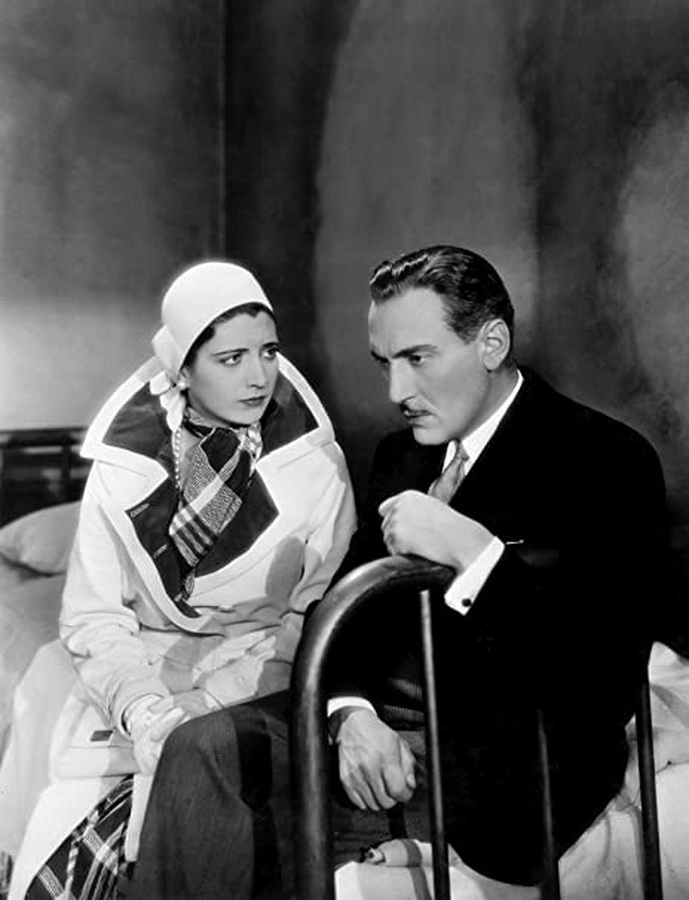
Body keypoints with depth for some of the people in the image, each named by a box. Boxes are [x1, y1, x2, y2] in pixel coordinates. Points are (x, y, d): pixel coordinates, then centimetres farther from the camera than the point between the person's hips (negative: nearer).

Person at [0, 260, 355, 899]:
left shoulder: (316, 464, -4)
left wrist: (197, 709, -14)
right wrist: (141, 705, -20)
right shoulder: (125, 466, -2)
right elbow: (92, 617, 0)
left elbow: (314, 619, -3)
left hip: (256, 692, -1)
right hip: (138, 684, 2)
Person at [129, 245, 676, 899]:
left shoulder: (608, 461, -8)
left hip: (504, 765, -6)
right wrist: (351, 712, -11)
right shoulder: (401, 456, 15)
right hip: (381, 723, 7)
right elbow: (343, 610, 12)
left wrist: (472, 550, -26)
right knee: (203, 750, -19)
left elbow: (607, 681, -19)